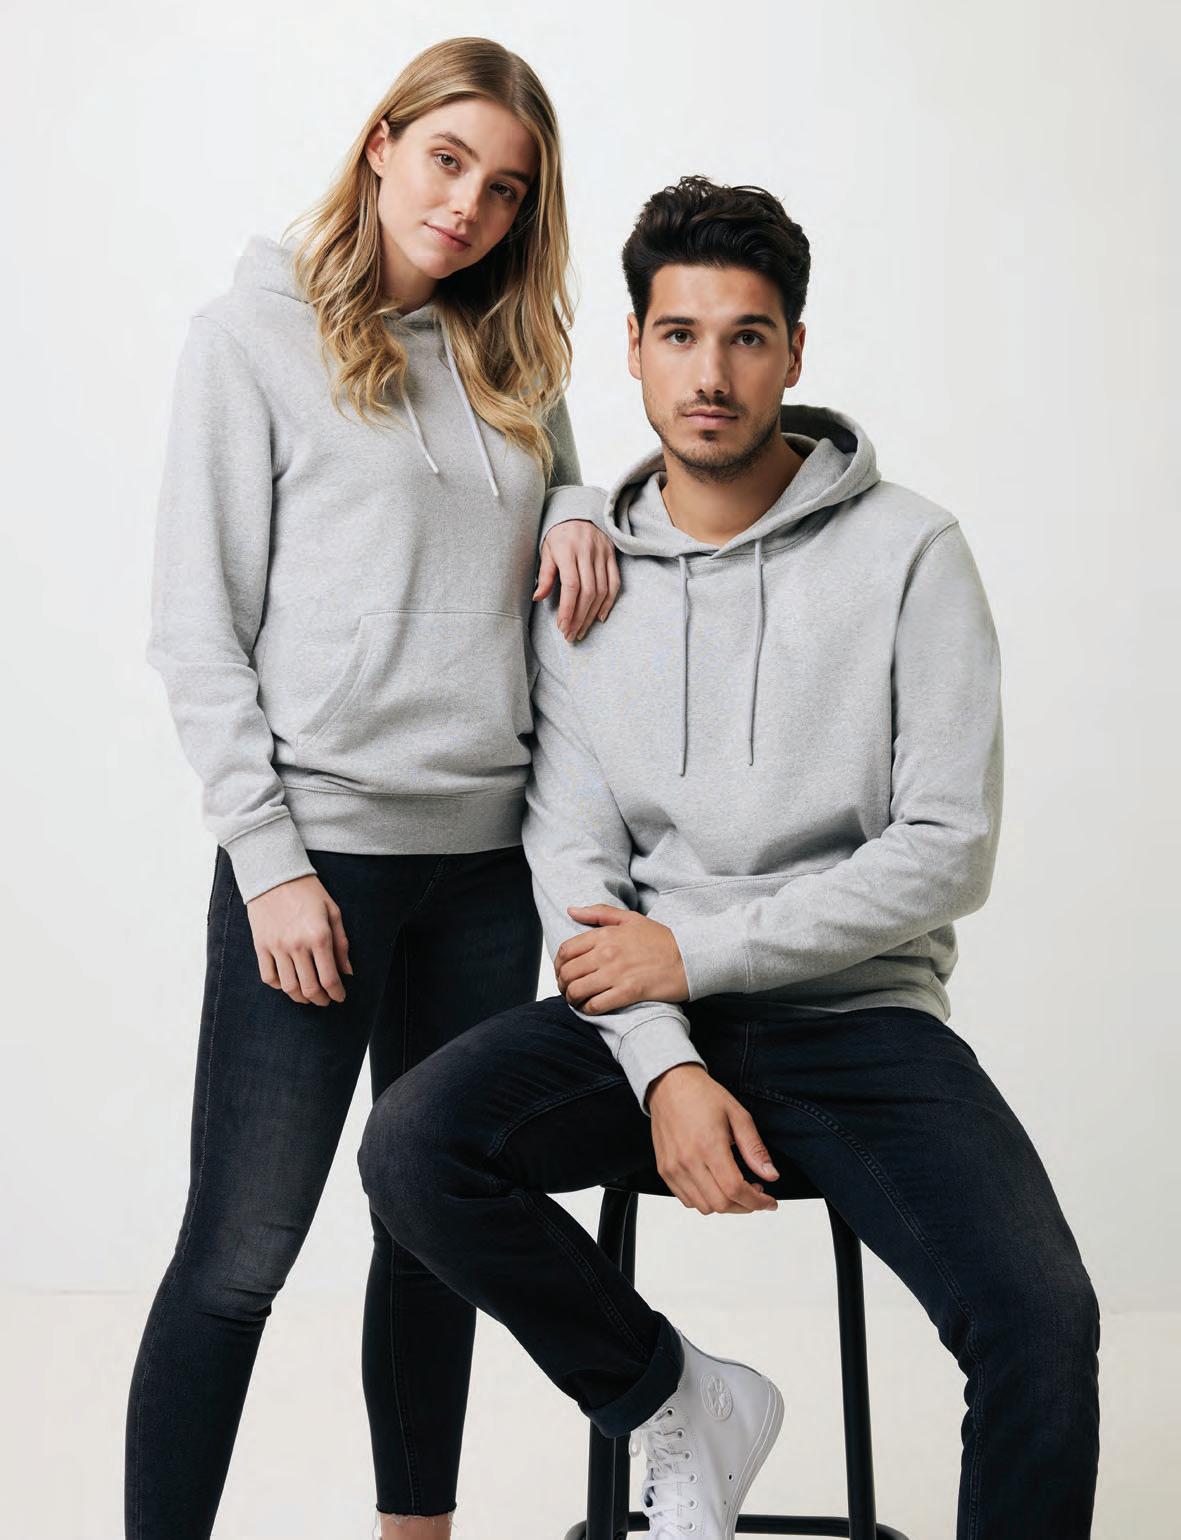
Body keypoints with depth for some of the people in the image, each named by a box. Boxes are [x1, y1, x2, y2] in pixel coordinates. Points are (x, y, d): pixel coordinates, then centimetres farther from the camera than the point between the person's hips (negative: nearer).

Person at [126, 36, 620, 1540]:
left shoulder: (511, 360, 14)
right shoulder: (253, 335, 0)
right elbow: (196, 626, -4)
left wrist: (578, 509, 3)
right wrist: (267, 860, -12)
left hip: (488, 854, 6)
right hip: (315, 847, -5)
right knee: (236, 1257, -3)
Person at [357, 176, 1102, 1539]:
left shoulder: (906, 553, -2)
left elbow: (948, 851, -6)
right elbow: (571, 849, 1)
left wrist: (697, 950, -11)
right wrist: (663, 1068, -14)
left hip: (858, 1014, -2)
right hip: (642, 1016, 3)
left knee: (1040, 1320, -26)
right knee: (414, 1149, -24)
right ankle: (683, 1408, -1)